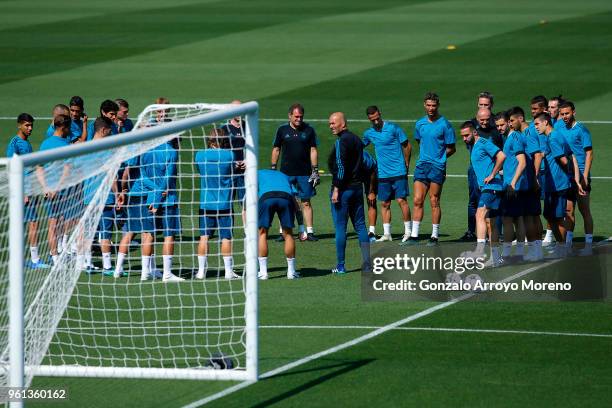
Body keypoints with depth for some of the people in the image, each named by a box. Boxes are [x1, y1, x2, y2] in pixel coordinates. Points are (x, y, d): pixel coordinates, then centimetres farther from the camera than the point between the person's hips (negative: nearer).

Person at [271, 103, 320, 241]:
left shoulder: (309, 130, 5)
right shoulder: (282, 130, 6)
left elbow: (313, 150, 6)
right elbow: (276, 150, 11)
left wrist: (315, 170, 0)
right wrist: (273, 169, 6)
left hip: (304, 173, 0)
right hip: (286, 172, 0)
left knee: (306, 202, -1)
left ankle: (309, 231, 0)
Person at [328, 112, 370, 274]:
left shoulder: (341, 141, -13)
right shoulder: (357, 139, 14)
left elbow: (340, 167, -19)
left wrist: (336, 189, -17)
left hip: (343, 188, -8)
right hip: (357, 187, 8)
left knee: (340, 227, -2)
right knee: (360, 226, 10)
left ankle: (340, 266, 0)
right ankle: (367, 263, 6)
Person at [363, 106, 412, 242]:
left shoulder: (393, 128, -6)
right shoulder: (369, 133, 8)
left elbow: (407, 146, 0)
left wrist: (406, 165, 2)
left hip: (398, 173, -5)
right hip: (382, 174, 5)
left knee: (401, 200, -9)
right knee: (385, 204, 5)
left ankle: (408, 231, -1)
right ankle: (386, 234, 10)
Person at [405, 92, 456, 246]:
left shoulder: (444, 124, -4)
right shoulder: (420, 124, 11)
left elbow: (451, 149, 1)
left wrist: (439, 157, -3)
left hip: (437, 167, -4)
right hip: (422, 165, 4)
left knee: (434, 202, -1)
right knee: (418, 200, -2)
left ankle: (435, 236, 4)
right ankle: (414, 236, -2)